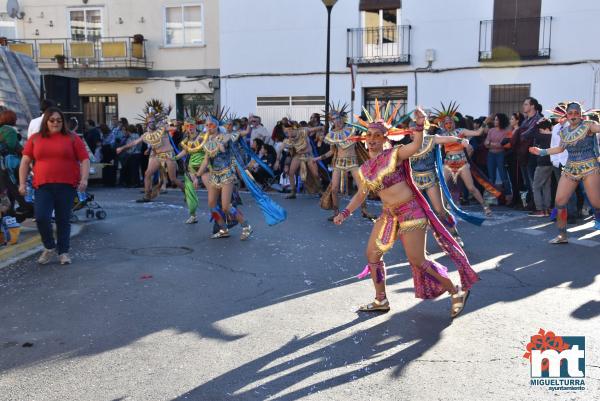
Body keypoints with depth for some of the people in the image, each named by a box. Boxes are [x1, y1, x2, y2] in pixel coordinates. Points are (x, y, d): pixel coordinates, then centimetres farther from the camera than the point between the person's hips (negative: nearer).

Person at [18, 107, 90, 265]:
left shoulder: (72, 138, 5)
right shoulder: (35, 139, 10)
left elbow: (84, 160, 2)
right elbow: (25, 161, 11)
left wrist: (84, 179, -12)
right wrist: (22, 183, 3)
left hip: (66, 186, -1)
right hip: (43, 186, 1)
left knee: (63, 220, 4)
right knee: (41, 217, -10)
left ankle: (63, 252, 18)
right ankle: (50, 247, 14)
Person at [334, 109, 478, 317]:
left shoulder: (394, 155, -11)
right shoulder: (364, 170, 6)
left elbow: (416, 145, -29)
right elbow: (361, 194, 18)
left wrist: (419, 124, -45)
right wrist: (345, 213, 9)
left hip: (410, 211, -7)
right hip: (388, 215, 7)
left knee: (417, 260, -6)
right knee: (372, 254, 8)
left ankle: (457, 292, 13)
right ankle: (381, 301, 25)